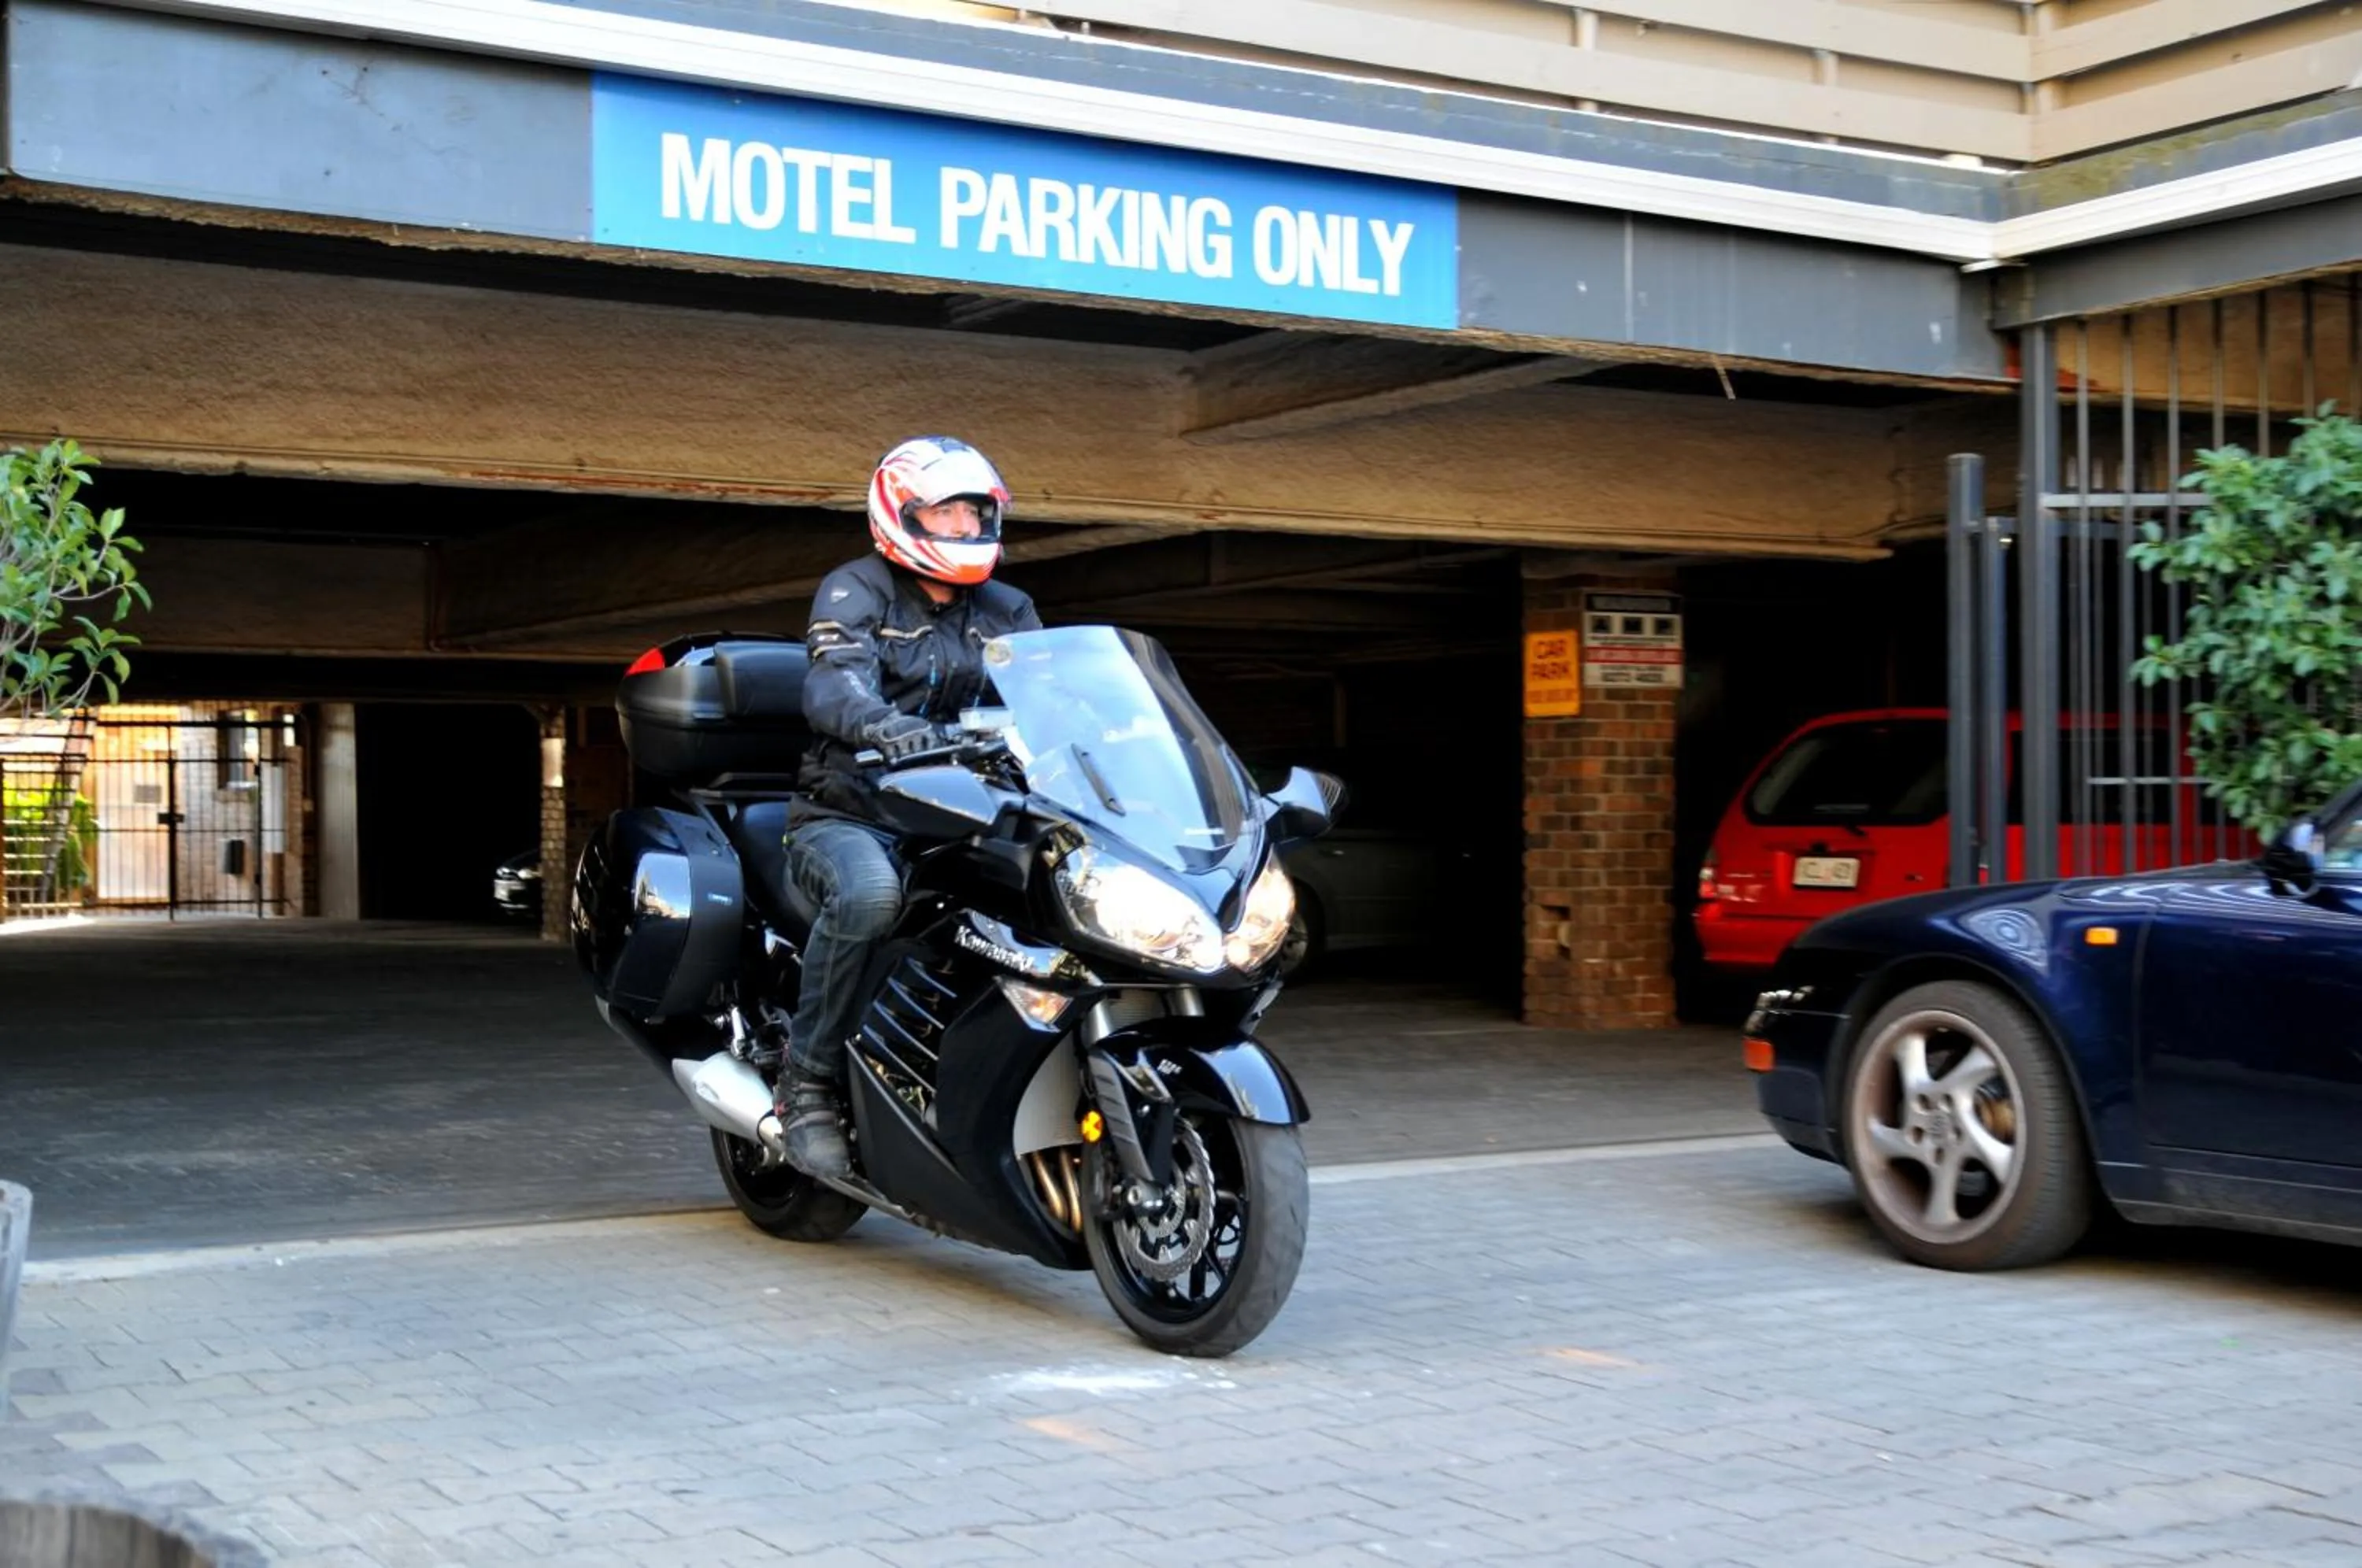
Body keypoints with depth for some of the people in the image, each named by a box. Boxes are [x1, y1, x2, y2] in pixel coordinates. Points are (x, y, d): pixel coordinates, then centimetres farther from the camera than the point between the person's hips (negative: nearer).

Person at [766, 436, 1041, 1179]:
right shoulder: (856, 590, -1)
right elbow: (832, 685, -21)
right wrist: (886, 726, -44)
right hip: (847, 819, -5)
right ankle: (809, 1077, -23)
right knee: (867, 892, -39)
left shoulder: (1007, 611, 16)